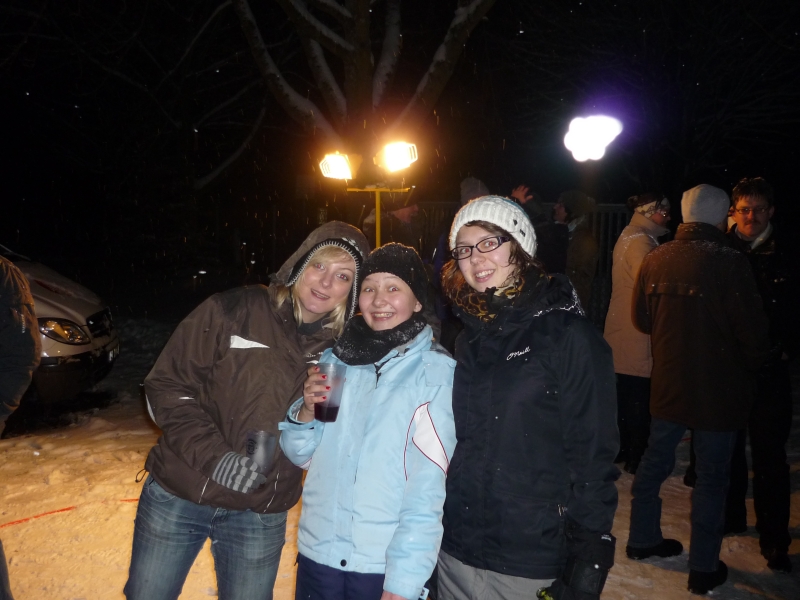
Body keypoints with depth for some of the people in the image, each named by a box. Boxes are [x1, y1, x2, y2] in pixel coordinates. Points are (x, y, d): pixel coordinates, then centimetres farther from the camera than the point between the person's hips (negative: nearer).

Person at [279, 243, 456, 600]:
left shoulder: (438, 373, -10)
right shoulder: (335, 358, 2)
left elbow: (428, 489, -13)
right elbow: (300, 455, 8)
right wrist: (306, 410, -11)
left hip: (386, 566, -4)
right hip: (317, 552, 4)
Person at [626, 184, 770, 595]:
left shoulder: (655, 259, -3)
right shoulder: (730, 263, -18)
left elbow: (642, 319, 7)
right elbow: (752, 331, -13)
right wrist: (753, 362, 7)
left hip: (667, 385, 5)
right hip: (718, 391, -5)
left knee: (654, 461, 19)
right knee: (711, 476, 8)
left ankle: (643, 540, 34)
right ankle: (703, 569, 20)